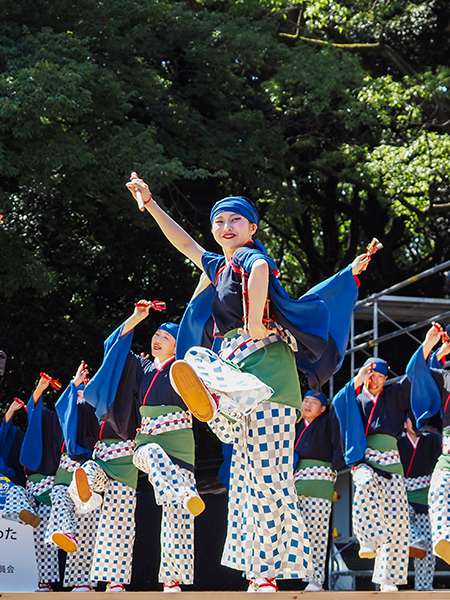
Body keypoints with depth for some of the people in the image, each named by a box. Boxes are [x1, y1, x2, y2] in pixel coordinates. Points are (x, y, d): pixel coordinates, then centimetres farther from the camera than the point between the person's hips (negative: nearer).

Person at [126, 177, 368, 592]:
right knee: (246, 472, 4)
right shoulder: (219, 266, 25)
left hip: (263, 365, -10)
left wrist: (255, 324, -28)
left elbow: (260, 268, -30)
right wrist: (149, 203, 45)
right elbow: (184, 243, 42)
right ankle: (260, 571, 3)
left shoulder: (249, 257, -3)